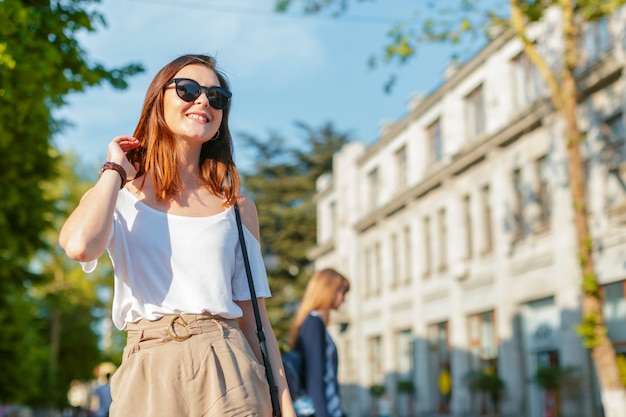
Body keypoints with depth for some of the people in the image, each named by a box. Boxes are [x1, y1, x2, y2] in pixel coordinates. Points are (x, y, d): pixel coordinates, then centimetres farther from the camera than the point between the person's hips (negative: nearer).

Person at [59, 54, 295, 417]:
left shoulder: (238, 208, 9)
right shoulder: (120, 197, 6)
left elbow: (253, 318, 9)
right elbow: (80, 246, -18)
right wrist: (115, 170, -2)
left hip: (226, 372, 1)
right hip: (148, 376, -1)